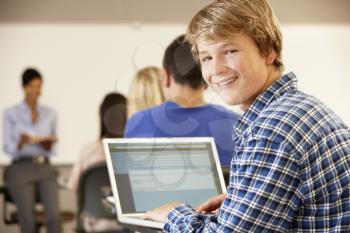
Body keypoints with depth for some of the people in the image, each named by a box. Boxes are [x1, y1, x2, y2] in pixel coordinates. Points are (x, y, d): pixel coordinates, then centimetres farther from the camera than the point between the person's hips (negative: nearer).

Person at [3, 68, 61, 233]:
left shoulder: (50, 114, 16)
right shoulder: (11, 113, 7)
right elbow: (8, 148, 0)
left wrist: (48, 145, -7)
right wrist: (21, 142, -21)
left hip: (45, 168, 2)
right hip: (21, 168, -2)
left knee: (54, 214, -24)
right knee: (27, 219, -21)